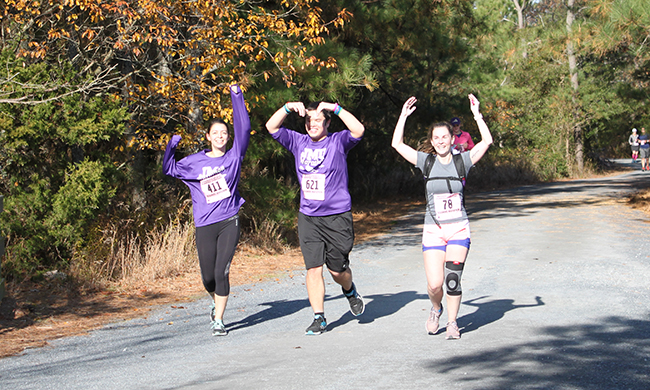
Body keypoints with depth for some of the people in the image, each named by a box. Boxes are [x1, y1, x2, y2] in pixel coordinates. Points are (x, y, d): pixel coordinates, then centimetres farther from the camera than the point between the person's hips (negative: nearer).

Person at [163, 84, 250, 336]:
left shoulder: (233, 157, 4)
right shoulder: (195, 162, 8)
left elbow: (244, 129, -3)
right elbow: (169, 169, 18)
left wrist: (236, 96, -5)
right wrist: (171, 147, 3)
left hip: (229, 222, -1)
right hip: (205, 225, 1)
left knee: (221, 273, -9)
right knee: (208, 277, 4)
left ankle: (218, 320, 2)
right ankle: (216, 301, 37)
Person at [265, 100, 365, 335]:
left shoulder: (338, 142, -2)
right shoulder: (299, 143, 8)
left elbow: (358, 130, -20)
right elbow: (272, 127, 4)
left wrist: (336, 109, -23)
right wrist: (288, 108, -10)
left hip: (337, 217, -3)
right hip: (308, 217, 3)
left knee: (337, 270, 6)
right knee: (313, 268, -2)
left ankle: (349, 291, 40)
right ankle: (319, 318, 7)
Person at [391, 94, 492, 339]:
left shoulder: (462, 161, 2)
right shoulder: (426, 162, 4)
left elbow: (487, 141, -8)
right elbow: (397, 144, 0)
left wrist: (477, 114, -10)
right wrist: (404, 115, -1)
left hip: (459, 229, 0)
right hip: (433, 230, 0)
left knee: (452, 279, -8)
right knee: (434, 284, -7)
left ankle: (452, 323, 12)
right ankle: (436, 309, 26)